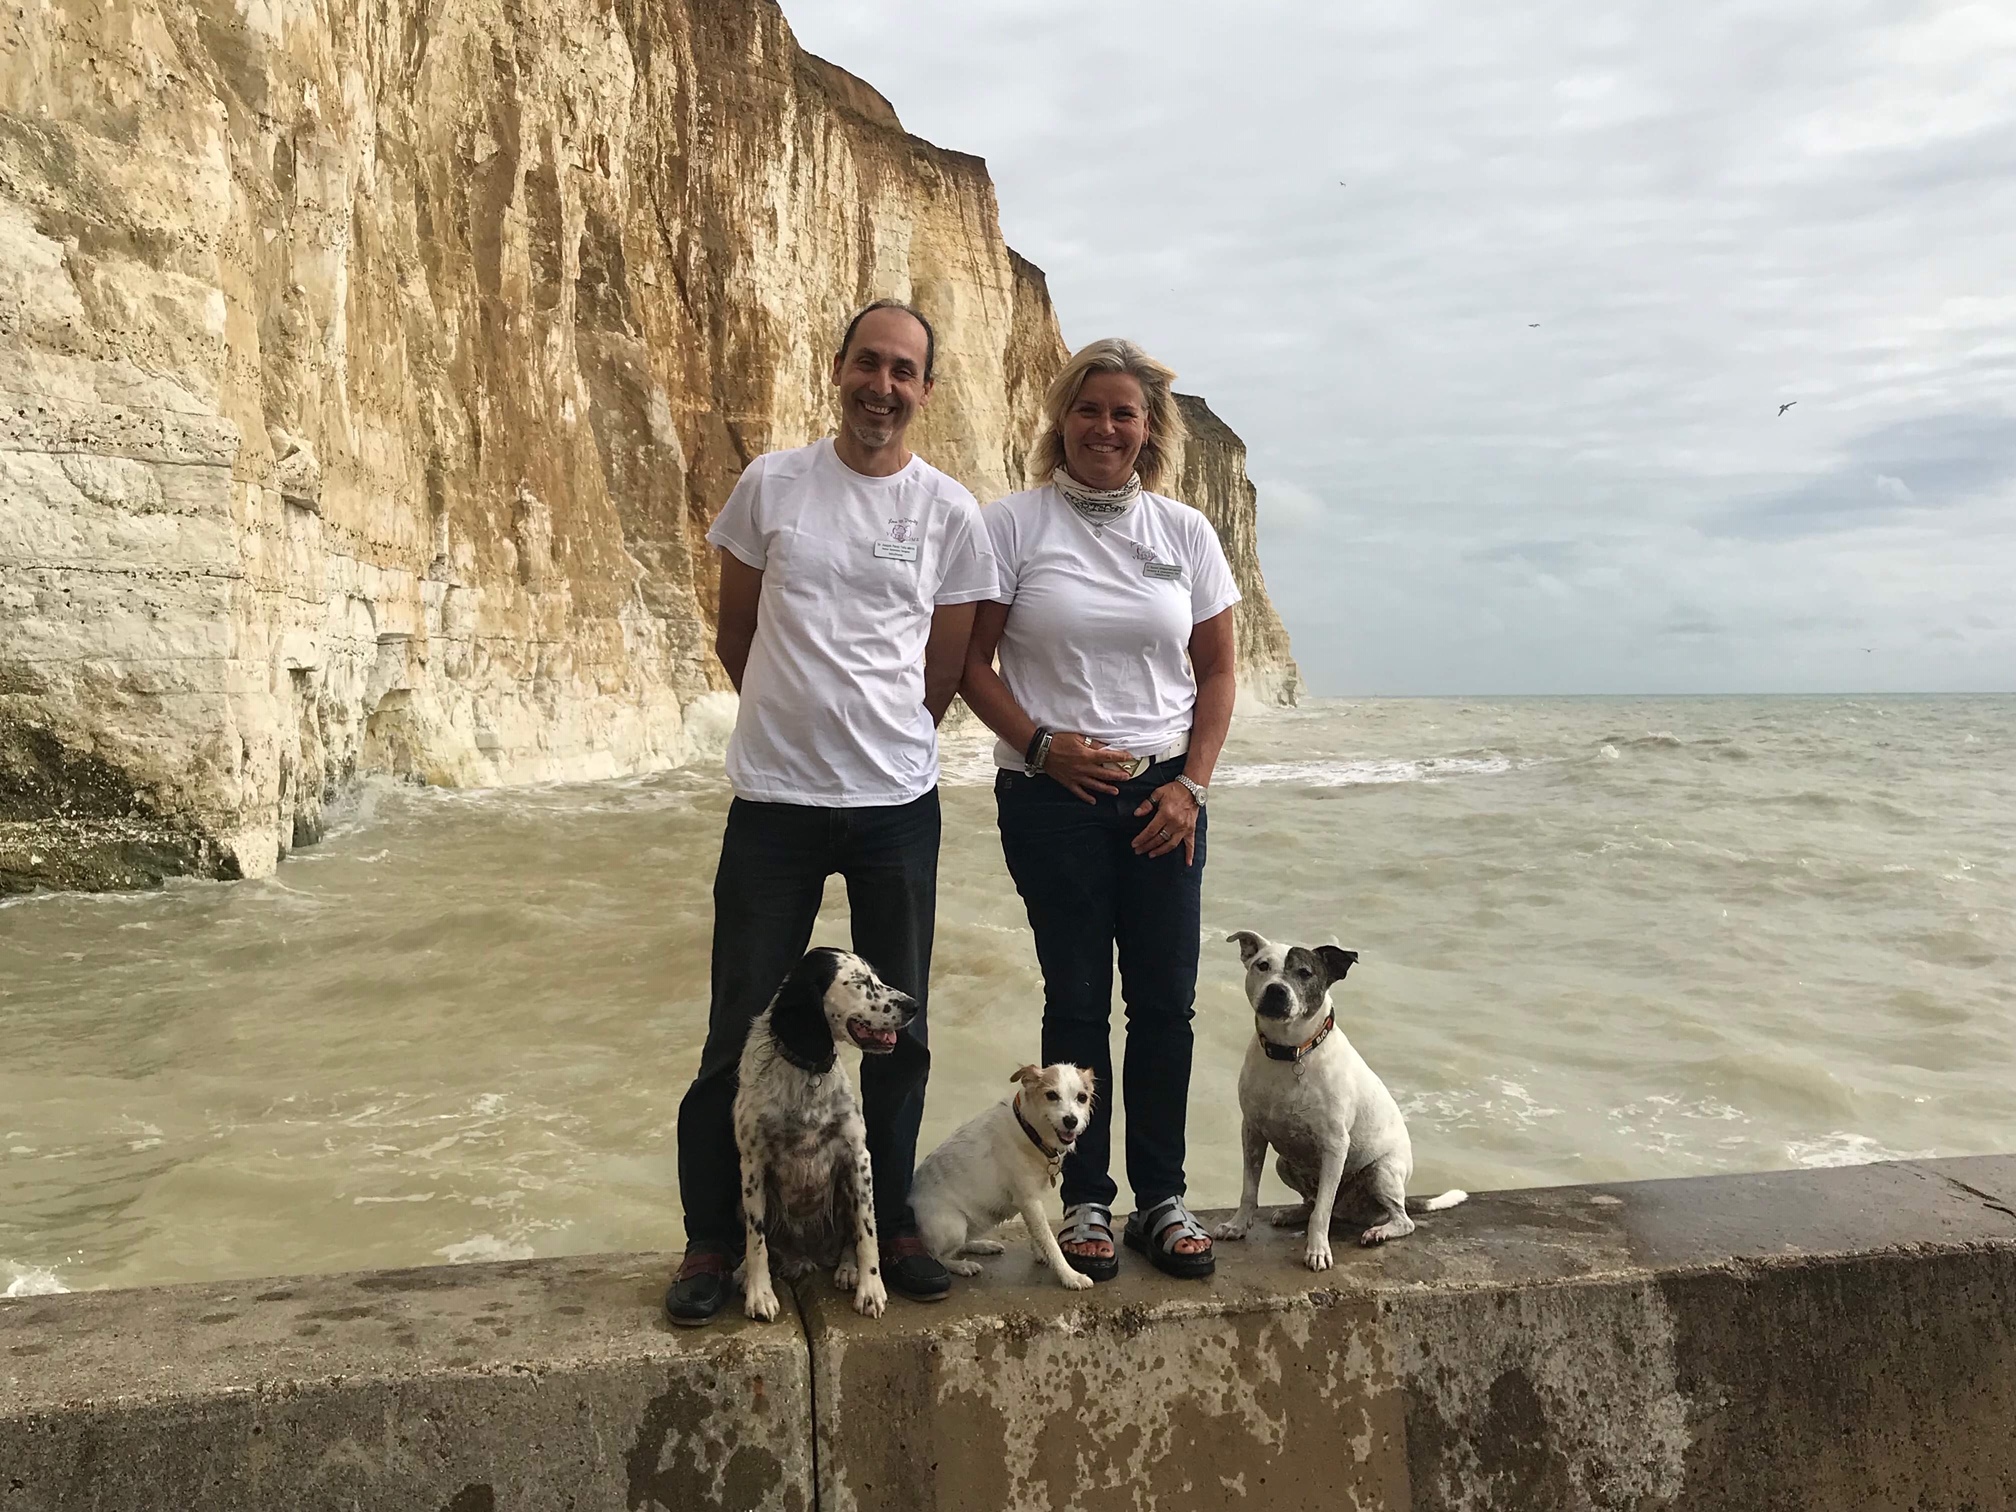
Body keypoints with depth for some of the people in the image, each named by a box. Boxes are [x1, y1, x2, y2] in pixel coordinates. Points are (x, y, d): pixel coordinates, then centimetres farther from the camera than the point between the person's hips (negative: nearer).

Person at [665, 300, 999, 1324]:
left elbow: (944, 672, 7)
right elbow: (734, 634, 10)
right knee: (741, 1031, 5)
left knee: (898, 1029, 11)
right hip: (774, 804, 0)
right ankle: (712, 1240, 21)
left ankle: (891, 1225, 28)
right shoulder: (770, 485, 2)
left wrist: (881, 744, 8)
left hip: (897, 806, 1)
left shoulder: (950, 515, 1)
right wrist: (797, 723, 12)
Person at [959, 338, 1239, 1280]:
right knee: (1076, 999, 4)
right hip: (1052, 797, -2)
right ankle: (1086, 1201, 18)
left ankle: (1162, 1199, 19)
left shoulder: (1185, 532, 7)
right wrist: (1041, 743, -14)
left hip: (1163, 795, 3)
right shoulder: (1014, 525, -2)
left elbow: (1218, 671, 9)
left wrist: (1192, 785, -2)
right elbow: (971, 663, -2)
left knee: (1166, 999, 5)